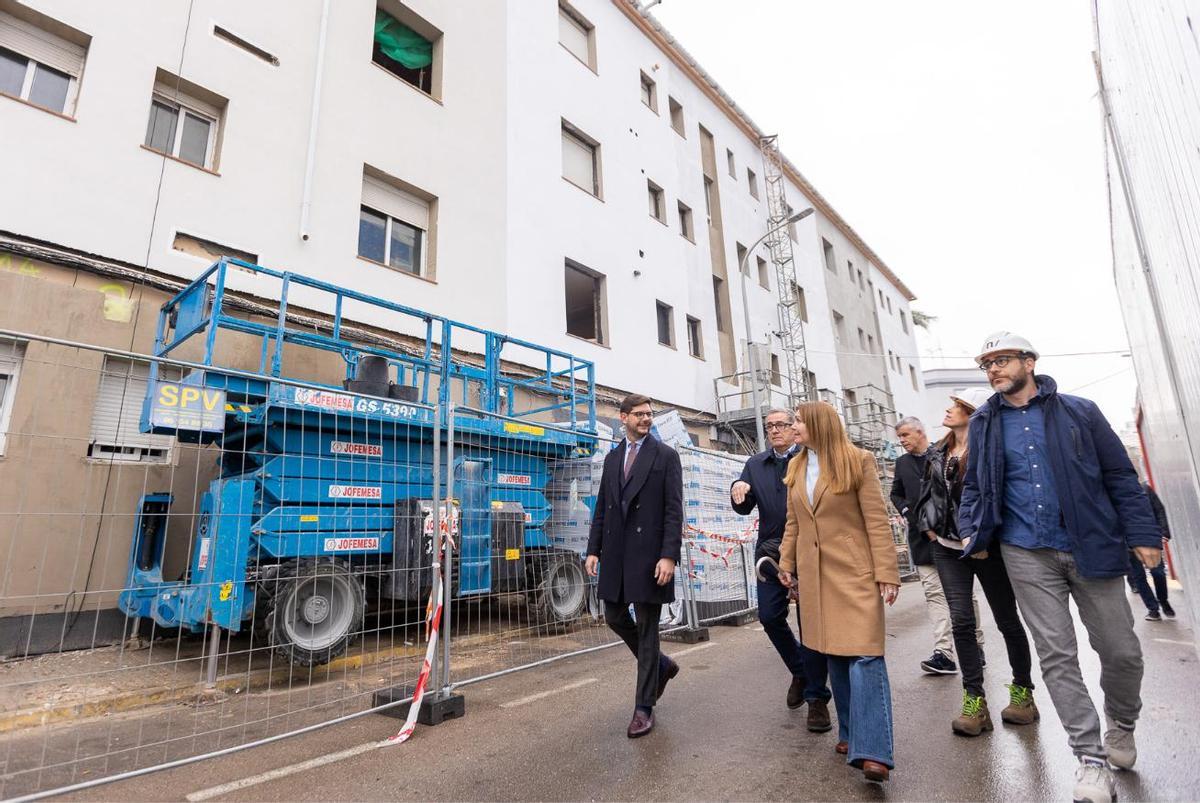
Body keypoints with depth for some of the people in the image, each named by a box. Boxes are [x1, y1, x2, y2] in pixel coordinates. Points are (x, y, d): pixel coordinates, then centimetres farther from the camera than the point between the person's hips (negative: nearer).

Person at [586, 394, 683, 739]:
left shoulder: (666, 455, -3)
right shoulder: (612, 458, 12)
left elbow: (674, 510, -9)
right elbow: (601, 508, 13)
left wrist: (669, 555, -17)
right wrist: (594, 550, 6)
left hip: (649, 552, -5)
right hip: (616, 552, 6)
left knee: (647, 628, 3)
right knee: (615, 617, 14)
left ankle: (644, 708, 17)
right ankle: (661, 665, 38)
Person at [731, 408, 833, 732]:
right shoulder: (755, 465, 11)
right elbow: (745, 509, 6)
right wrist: (738, 490, -15)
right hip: (770, 551, 4)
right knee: (770, 617, 6)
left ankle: (817, 696, 17)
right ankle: (801, 671, 33)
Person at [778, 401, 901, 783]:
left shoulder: (857, 461, -5)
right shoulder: (795, 468, 11)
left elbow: (877, 520, -8)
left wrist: (887, 573, -12)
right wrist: (786, 562, 10)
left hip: (854, 570, -5)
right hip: (814, 573, 5)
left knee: (863, 654, -9)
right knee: (834, 654, 10)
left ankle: (871, 750, -5)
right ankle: (852, 733, 23)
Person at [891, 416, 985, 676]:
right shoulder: (902, 463, 10)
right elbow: (896, 493, 19)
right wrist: (906, 510, 1)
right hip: (922, 536, 4)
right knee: (934, 594, -2)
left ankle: (976, 645, 23)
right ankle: (943, 653, -3)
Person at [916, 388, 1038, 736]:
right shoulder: (939, 453, 7)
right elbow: (929, 492, 17)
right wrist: (929, 526, 7)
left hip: (987, 549, -5)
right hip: (948, 548, 5)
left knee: (1007, 621, 12)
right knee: (962, 620, 0)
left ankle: (1023, 693, 31)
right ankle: (974, 702, 8)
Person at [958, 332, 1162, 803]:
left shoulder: (1079, 412, 1)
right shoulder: (984, 423, 5)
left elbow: (1120, 476, 2)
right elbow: (974, 485, 11)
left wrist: (1142, 534, -4)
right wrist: (971, 530, -1)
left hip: (1092, 547, 0)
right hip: (1027, 554, 1)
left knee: (1122, 650, 9)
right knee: (1056, 655, 2)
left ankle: (1122, 725, 38)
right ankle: (1091, 757, 14)